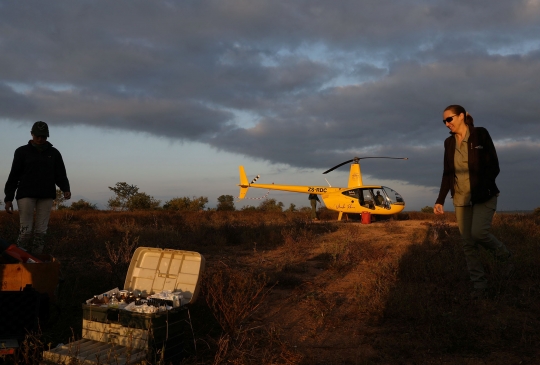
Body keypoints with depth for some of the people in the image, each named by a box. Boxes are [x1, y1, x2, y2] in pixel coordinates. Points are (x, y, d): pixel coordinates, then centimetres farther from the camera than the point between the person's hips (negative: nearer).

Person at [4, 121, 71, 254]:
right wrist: (8, 198, 0)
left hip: (46, 196, 2)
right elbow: (14, 176, 5)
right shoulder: (22, 152, 6)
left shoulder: (54, 153, 12)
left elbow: (60, 175, 9)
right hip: (26, 195, -2)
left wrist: (66, 189, -11)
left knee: (41, 231, 2)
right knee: (26, 230, -6)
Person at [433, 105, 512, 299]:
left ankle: (504, 255, 10)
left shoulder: (480, 134, -6)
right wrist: (440, 200, 0)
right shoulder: (449, 142, 7)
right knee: (468, 243, 1)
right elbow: (447, 174, 8)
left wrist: (482, 189, -21)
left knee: (479, 233, -20)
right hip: (461, 198, 4)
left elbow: (493, 165, -9)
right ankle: (479, 283, 10)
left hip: (484, 195, -4)